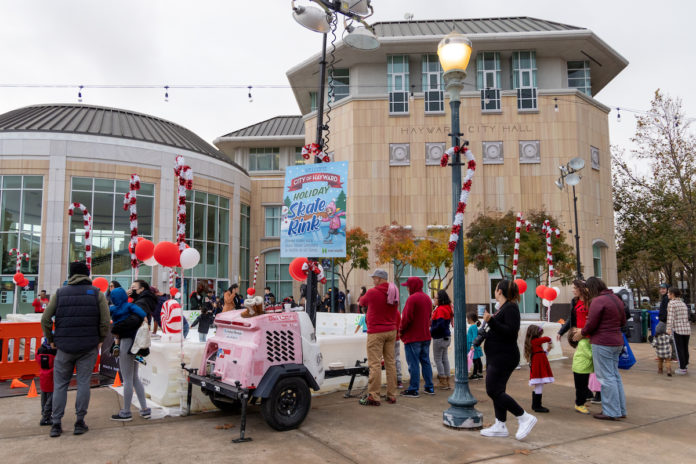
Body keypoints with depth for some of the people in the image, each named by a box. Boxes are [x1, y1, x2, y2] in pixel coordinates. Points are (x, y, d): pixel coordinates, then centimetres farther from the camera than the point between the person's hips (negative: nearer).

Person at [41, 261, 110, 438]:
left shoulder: (59, 293, 5)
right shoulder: (97, 293, 1)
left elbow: (45, 319, 1)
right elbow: (105, 321, -6)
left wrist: (51, 340, 13)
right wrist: (100, 340, 7)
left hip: (64, 347, 1)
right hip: (89, 347, -1)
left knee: (60, 385, 10)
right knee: (83, 383, 6)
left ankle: (56, 424, 10)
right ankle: (80, 422, 8)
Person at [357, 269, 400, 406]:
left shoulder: (372, 292, -13)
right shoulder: (394, 293, 6)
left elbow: (362, 302, 6)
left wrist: (361, 300, 27)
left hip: (376, 333, -6)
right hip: (391, 332, 7)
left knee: (375, 364, -4)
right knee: (390, 362, 10)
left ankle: (373, 397, -3)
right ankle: (392, 395, 16)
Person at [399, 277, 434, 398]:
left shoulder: (412, 298, -15)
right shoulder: (427, 298, 13)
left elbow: (407, 318, -18)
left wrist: (401, 331, -5)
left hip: (413, 337, -8)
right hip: (425, 336, 8)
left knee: (413, 363, -3)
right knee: (425, 361, 14)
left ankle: (413, 390, 0)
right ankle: (429, 387, 18)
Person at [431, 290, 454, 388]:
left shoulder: (440, 309, -18)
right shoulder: (447, 309, 11)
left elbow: (440, 325, -26)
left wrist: (431, 331, -13)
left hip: (439, 338, -9)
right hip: (446, 337, 9)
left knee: (438, 359, 0)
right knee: (444, 358, 14)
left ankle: (443, 383, 3)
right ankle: (447, 382, 19)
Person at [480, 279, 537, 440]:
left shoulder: (511, 308, -15)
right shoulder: (502, 308, 14)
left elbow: (511, 331, -26)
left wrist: (491, 321, -31)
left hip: (504, 358, -10)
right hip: (496, 357, 10)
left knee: (493, 390, -9)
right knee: (496, 391, 11)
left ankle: (525, 418, -1)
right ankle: (500, 426, 18)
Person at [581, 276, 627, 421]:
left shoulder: (598, 301, -15)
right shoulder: (616, 299, 12)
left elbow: (591, 324, -14)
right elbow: (623, 322, 20)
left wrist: (582, 333, 3)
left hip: (602, 343, -9)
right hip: (617, 342, 9)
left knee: (606, 377, -3)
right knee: (615, 375, 15)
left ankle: (611, 412, 2)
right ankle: (620, 410, 22)